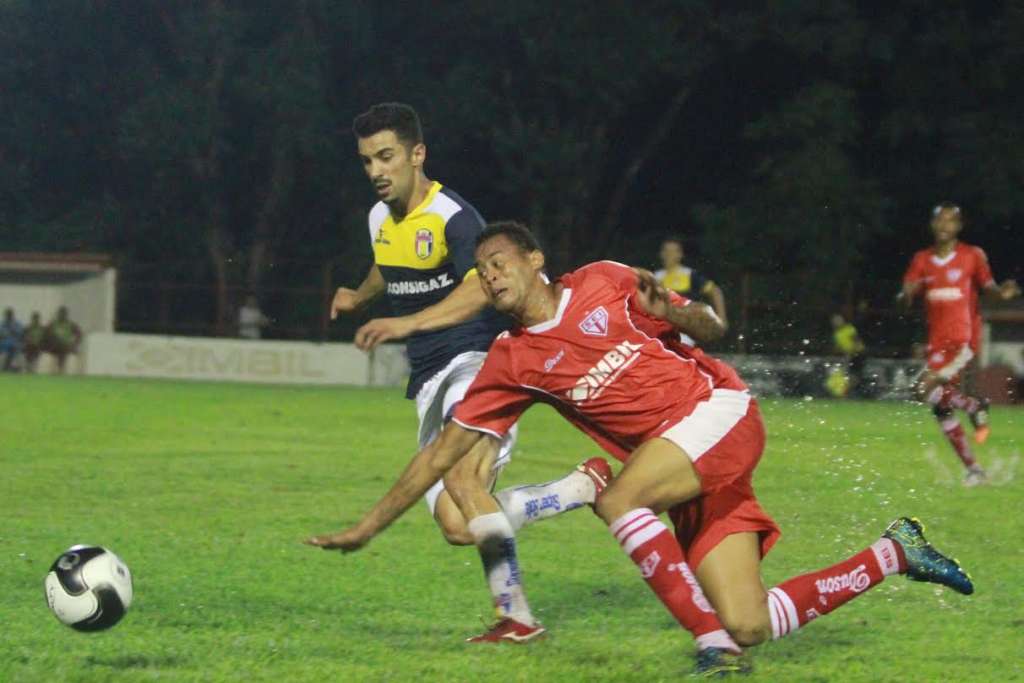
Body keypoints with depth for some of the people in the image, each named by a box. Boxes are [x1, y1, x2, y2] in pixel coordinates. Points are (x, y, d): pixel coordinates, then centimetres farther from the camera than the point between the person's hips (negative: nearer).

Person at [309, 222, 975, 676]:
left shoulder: (603, 284, 1)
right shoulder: (510, 364, 9)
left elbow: (712, 328, 7)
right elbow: (442, 455, 9)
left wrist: (669, 310, -14)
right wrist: (368, 527, 6)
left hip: (720, 413, -5)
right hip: (688, 477, 5)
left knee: (617, 500, -28)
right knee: (750, 627, -7)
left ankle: (715, 647, -24)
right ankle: (894, 553, 14)